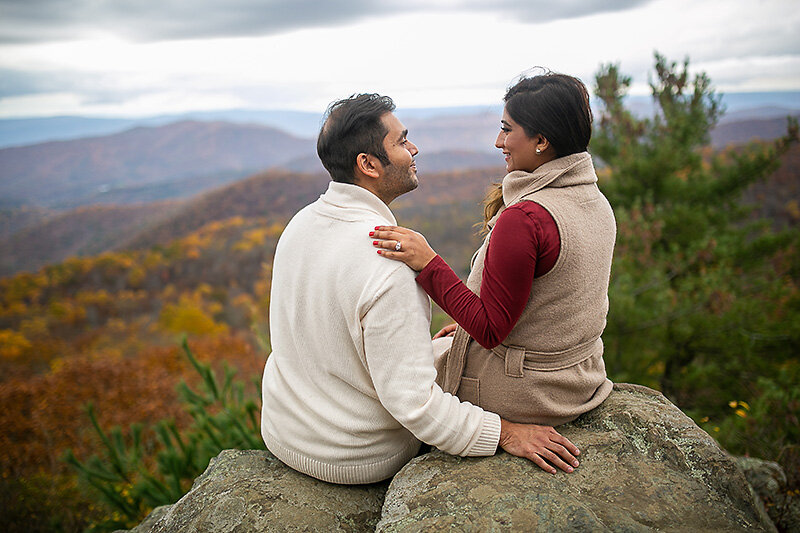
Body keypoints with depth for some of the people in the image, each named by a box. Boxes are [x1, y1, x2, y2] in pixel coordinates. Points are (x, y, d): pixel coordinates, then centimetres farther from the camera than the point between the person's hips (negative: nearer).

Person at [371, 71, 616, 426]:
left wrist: (428, 263, -28)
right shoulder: (598, 203, -2)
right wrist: (469, 327, 14)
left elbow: (491, 331, -26)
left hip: (523, 393, -8)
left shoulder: (523, 220, -30)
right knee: (446, 343, 30)